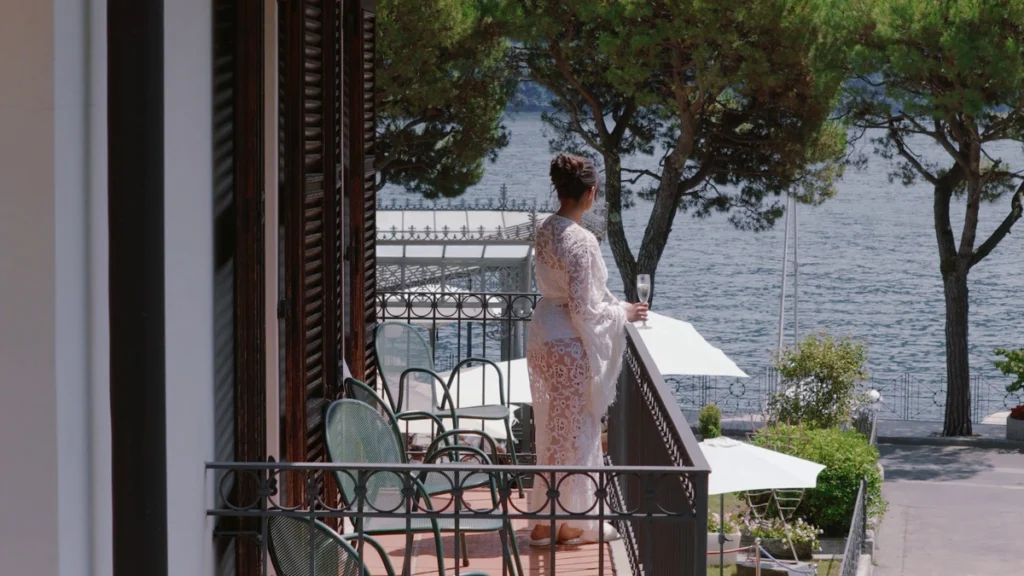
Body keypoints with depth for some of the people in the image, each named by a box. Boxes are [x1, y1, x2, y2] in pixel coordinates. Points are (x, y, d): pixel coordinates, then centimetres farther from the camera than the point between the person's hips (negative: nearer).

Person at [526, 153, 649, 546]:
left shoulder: (545, 231, 5)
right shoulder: (580, 241, -22)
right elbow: (583, 308, -20)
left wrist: (615, 305, 19)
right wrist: (623, 314, -4)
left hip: (543, 336, 9)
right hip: (570, 343, -9)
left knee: (553, 430, 17)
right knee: (575, 432, 4)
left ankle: (546, 519, 24)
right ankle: (572, 523, 13)